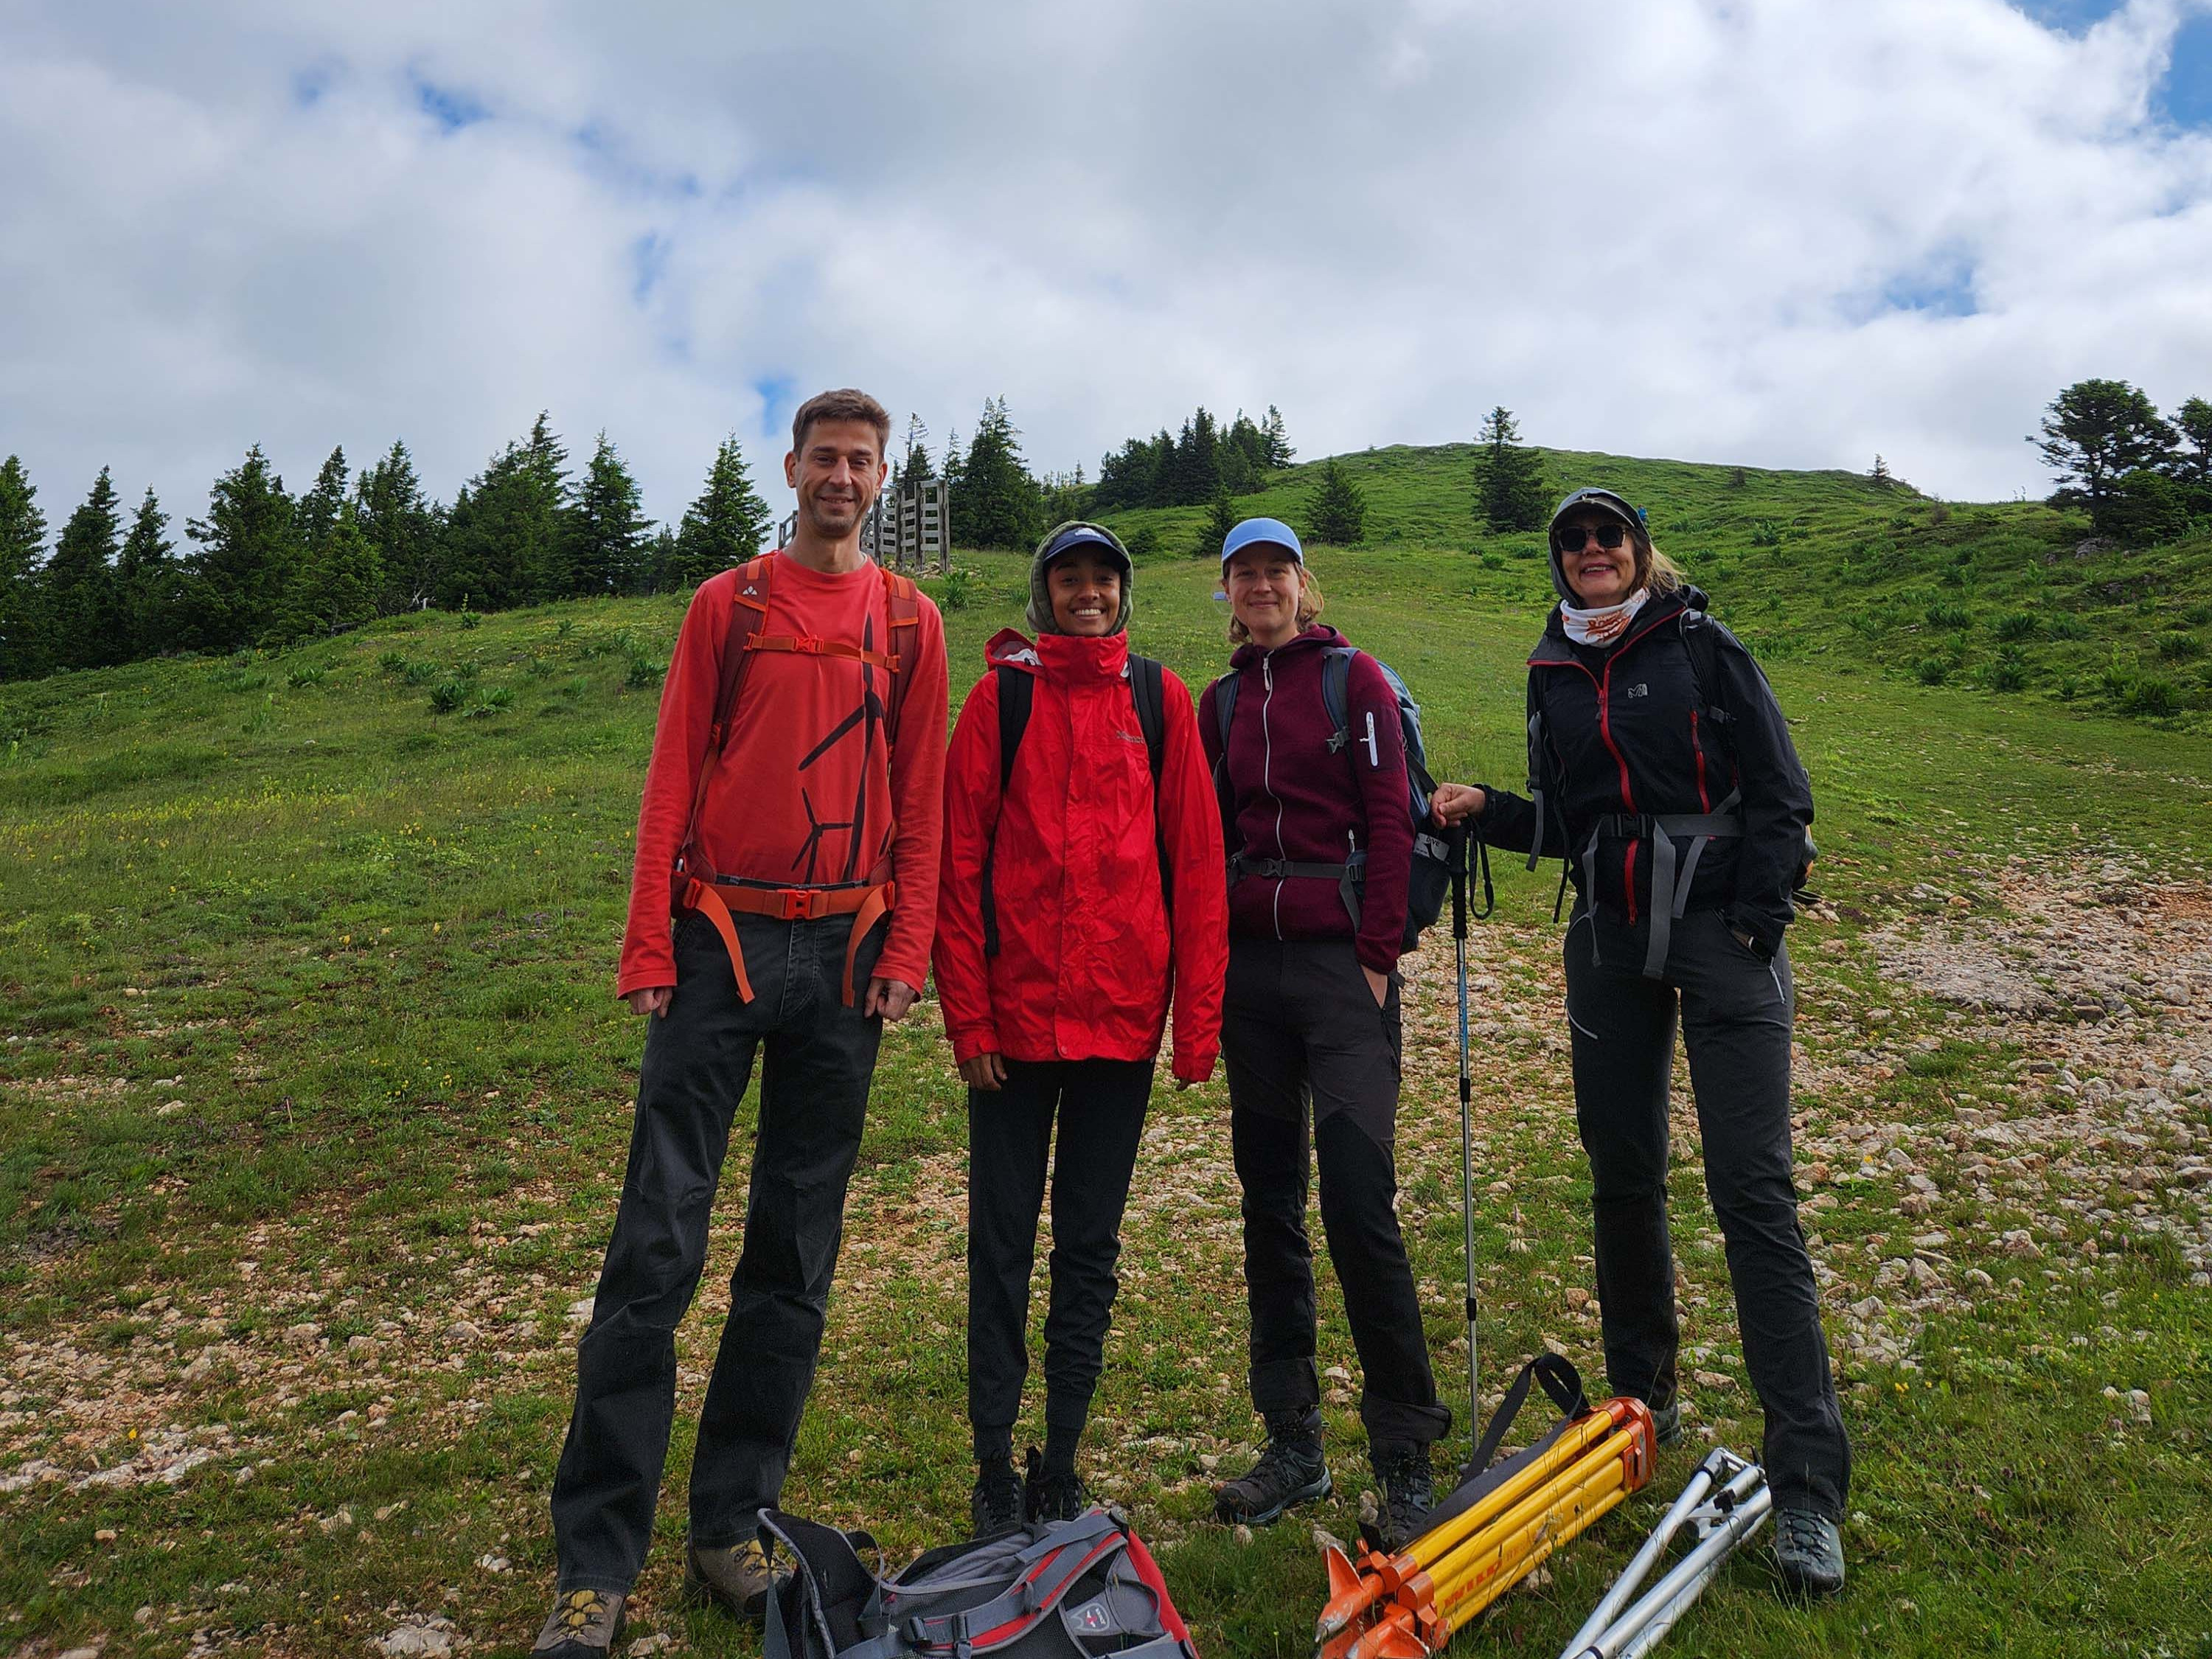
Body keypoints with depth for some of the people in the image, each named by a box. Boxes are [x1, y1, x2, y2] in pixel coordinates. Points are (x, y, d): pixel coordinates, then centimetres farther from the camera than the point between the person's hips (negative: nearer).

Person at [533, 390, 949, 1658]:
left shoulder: (911, 622, 11)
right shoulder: (727, 605, 7)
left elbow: (920, 798, 8)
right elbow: (675, 778, 3)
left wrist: (908, 949, -2)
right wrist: (649, 947, -5)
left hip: (845, 954, 2)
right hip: (723, 940, -1)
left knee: (798, 1253, 7)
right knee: (657, 1244, -4)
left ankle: (733, 1527, 20)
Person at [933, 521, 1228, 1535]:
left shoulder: (1160, 699, 6)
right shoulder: (1002, 695, 2)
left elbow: (1196, 859, 3)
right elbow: (959, 860, -1)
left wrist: (1198, 1019, -1)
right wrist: (968, 1016, -6)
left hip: (1122, 1017, 2)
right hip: (1016, 1017, -1)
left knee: (1090, 1246, 11)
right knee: (1002, 1242, 6)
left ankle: (1060, 1467, 25)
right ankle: (995, 1468, 21)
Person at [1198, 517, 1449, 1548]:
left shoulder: (1353, 678, 3)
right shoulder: (1222, 700, 15)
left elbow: (1389, 818, -3)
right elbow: (1205, 833, 15)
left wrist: (1378, 954, -10)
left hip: (1341, 962, -4)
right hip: (1249, 965, 5)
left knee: (1359, 1203, -10)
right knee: (1270, 1203, 8)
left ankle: (1405, 1452, 6)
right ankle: (1293, 1443, 20)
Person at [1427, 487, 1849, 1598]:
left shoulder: (1702, 648, 0)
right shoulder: (1552, 674, 12)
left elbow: (1780, 792, -3)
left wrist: (1751, 923, -11)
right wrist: (1486, 809, -1)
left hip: (1722, 927, -4)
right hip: (1610, 939, 5)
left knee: (1751, 1186, -9)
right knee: (1622, 1174, 9)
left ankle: (1807, 1484, -4)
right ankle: (1645, 1399, 29)